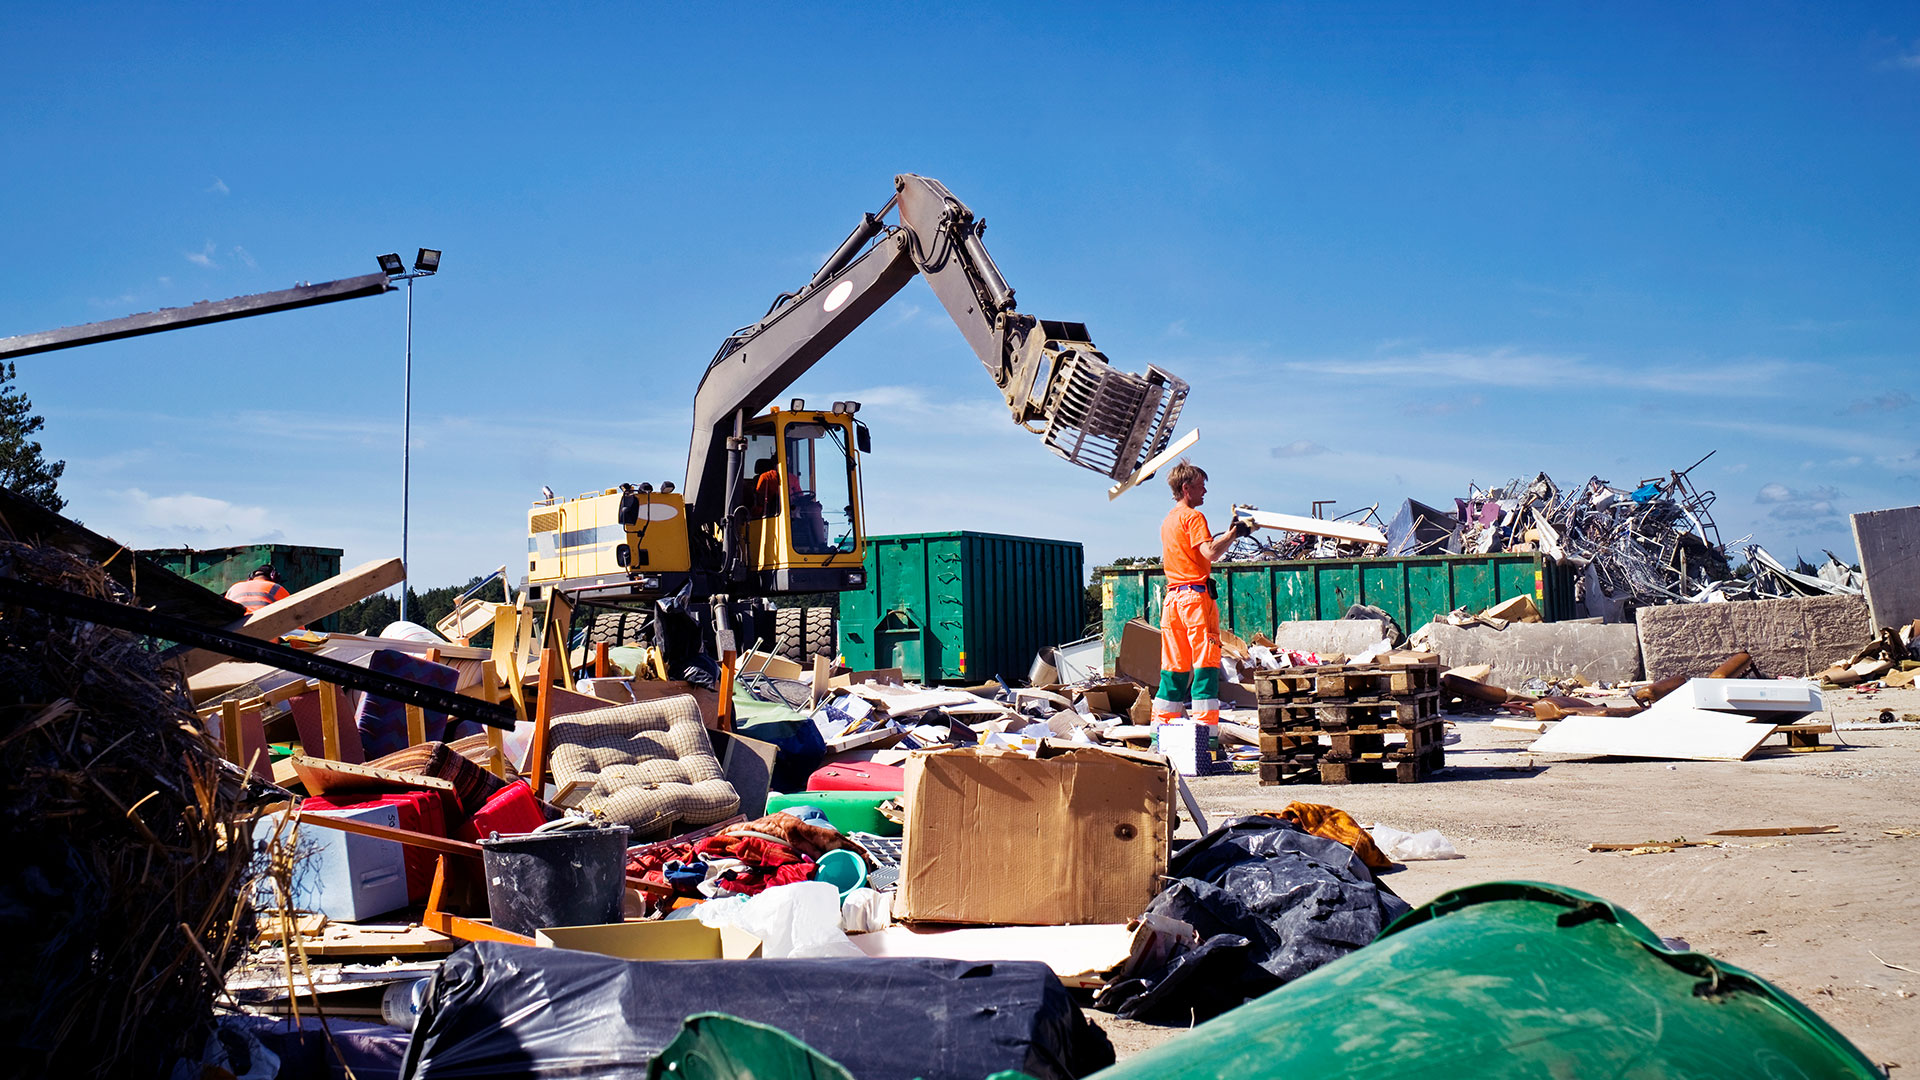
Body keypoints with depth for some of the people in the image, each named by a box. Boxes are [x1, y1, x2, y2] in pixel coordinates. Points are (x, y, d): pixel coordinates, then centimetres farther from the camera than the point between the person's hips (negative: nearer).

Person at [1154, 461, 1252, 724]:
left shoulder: (1168, 520, 20)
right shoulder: (1193, 516, -7)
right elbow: (1210, 552, -18)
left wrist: (1230, 532, 22)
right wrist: (1234, 533, -5)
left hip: (1173, 597, 8)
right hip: (1196, 595, -8)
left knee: (1175, 663, 9)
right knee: (1205, 660, -6)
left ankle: (1163, 723, 9)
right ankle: (1205, 723, -8)